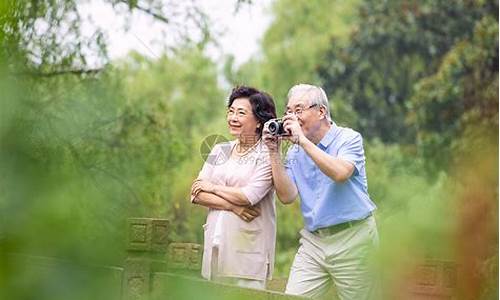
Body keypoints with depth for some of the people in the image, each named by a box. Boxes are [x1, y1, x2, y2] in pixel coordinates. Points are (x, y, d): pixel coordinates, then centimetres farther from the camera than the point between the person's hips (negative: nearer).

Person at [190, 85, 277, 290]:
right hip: (216, 244, 5)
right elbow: (196, 194, 5)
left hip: (248, 248, -5)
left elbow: (249, 196, -15)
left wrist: (212, 187, -2)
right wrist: (232, 205, -10)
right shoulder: (220, 151, 13)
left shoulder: (268, 156, -3)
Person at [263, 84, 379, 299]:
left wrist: (303, 140, -22)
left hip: (351, 240, -4)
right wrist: (274, 152, -8)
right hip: (313, 240, 5)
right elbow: (287, 196, -2)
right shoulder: (295, 151, 10)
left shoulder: (349, 139, -4)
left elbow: (341, 173, -25)